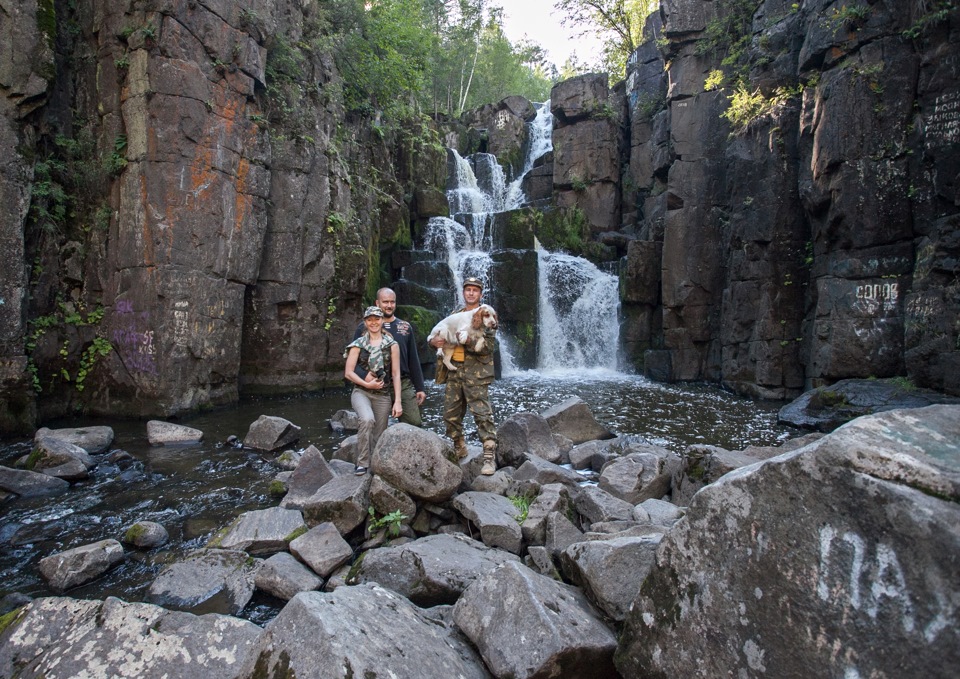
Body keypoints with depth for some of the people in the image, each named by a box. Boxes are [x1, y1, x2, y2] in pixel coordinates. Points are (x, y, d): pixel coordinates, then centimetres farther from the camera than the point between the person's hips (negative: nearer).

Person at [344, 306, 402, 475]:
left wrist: (398, 401, -3)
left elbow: (396, 374, 2)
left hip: (383, 395, 2)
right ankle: (362, 463, -17)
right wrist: (367, 384, -15)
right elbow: (348, 372, 0)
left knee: (379, 438, 4)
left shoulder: (392, 345, 4)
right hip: (361, 392, -2)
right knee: (367, 419, -31)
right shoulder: (358, 344, 3)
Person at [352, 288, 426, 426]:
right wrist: (365, 376, -21)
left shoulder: (406, 327, 10)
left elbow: (413, 360, 11)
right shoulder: (364, 327, 2)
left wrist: (420, 388, 6)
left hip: (404, 384, 2)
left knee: (415, 424, -5)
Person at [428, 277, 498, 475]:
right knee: (451, 414, 11)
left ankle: (489, 457, -7)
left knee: (482, 414, -10)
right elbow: (439, 333, 19)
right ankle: (459, 450, 29)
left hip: (476, 372, -6)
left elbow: (488, 346, -10)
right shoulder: (455, 315, 17)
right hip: (454, 371, 6)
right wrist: (434, 341, -5)